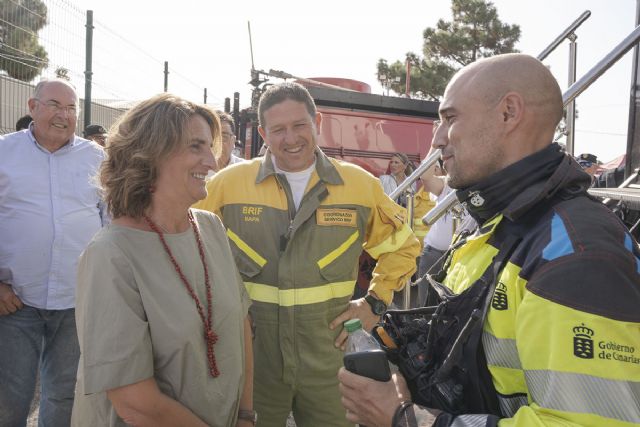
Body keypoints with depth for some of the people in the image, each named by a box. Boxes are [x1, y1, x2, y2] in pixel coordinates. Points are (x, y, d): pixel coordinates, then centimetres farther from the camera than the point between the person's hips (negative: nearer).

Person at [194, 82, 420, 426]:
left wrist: (375, 302, 2)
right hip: (250, 360, 0)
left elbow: (401, 246, 12)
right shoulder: (228, 183, -6)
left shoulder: (360, 184, -2)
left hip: (328, 359, 1)